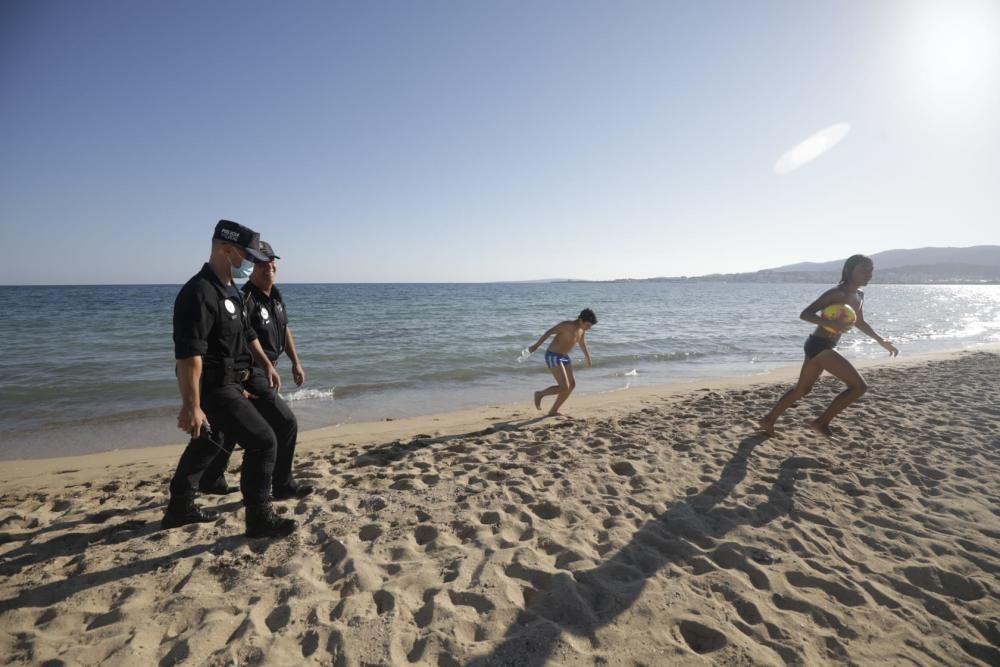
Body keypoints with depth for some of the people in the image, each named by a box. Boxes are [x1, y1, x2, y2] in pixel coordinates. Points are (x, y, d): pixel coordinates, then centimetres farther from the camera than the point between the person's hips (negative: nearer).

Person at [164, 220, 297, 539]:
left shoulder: (230, 289, 10)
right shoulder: (199, 293, -23)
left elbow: (246, 333, 24)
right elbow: (189, 355, -28)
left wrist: (266, 364, 24)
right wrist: (191, 406, -30)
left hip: (226, 383, 11)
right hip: (213, 387, -11)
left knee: (207, 443, 23)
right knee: (263, 441, -8)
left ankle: (180, 508, 42)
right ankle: (260, 519, 5)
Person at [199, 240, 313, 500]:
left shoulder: (276, 295, 7)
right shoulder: (245, 300, -22)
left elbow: (284, 329, 18)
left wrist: (296, 362, 16)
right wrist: (238, 384, -29)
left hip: (265, 371, 9)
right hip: (250, 375, -9)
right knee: (286, 423, -8)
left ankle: (211, 480, 37)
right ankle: (282, 485, 7)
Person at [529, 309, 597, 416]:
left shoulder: (582, 329, 3)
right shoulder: (567, 325, -23)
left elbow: (581, 342, 22)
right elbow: (549, 332, -21)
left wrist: (587, 357, 33)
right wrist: (536, 346, -23)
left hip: (564, 357, 9)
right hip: (553, 357, -9)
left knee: (572, 385, 8)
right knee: (564, 387, -14)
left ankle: (553, 411, 16)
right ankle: (540, 394, 9)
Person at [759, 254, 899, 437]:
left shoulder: (859, 295, 13)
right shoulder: (837, 293, -16)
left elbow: (860, 323, 29)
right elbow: (805, 314, -22)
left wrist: (881, 341, 28)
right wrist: (832, 324, -34)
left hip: (821, 347, 10)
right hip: (819, 346, -10)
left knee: (802, 389, 17)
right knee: (859, 385, -8)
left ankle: (769, 420, 24)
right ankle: (822, 421, 3)